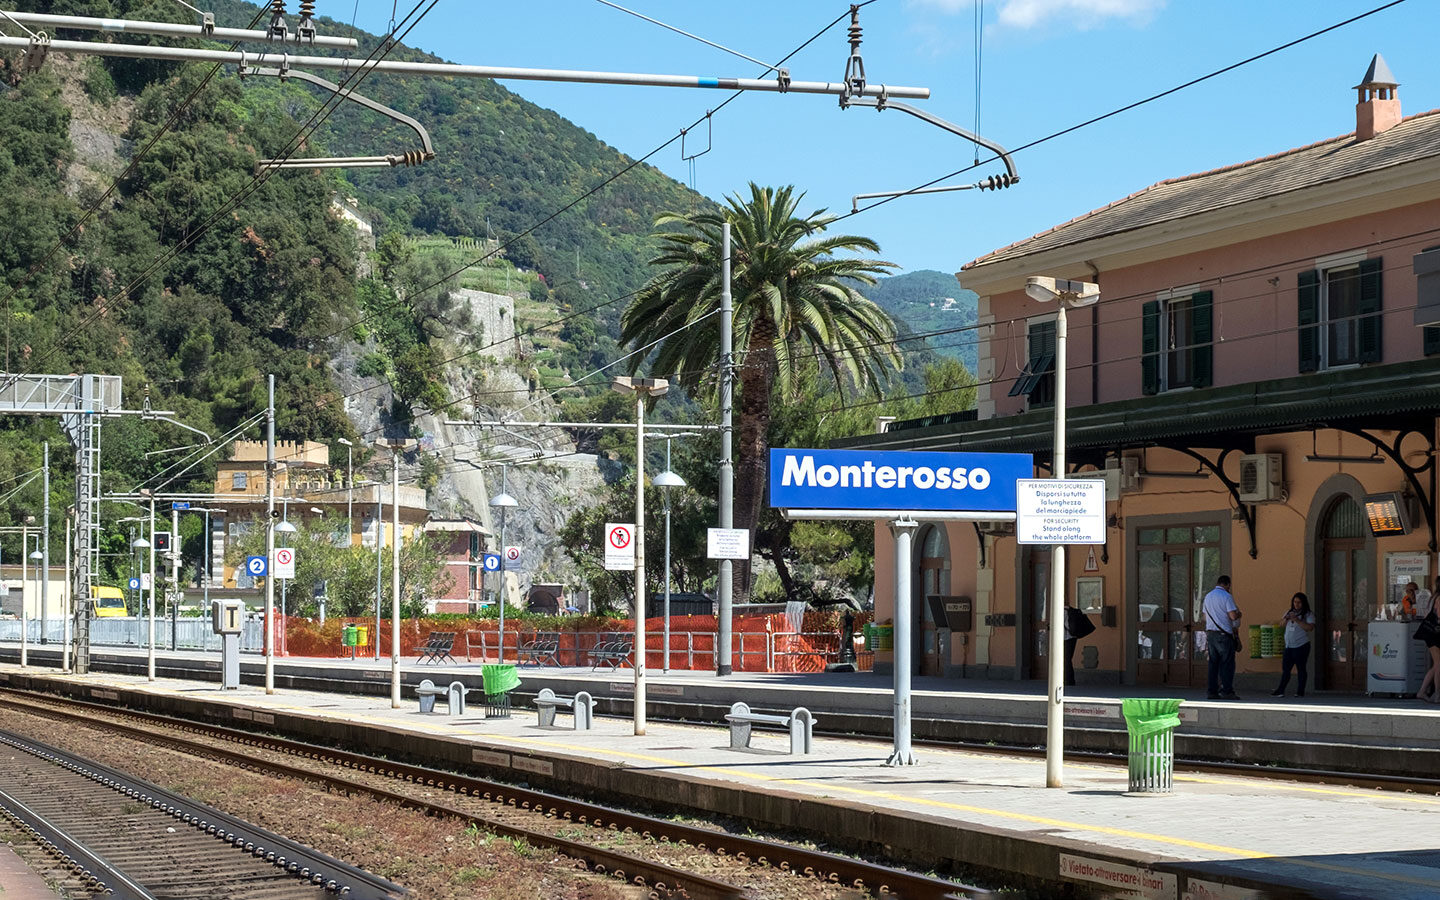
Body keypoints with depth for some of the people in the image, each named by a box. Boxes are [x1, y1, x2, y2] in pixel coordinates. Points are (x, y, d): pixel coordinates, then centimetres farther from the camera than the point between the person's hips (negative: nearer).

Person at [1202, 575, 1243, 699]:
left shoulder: (1208, 597, 15)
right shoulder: (1226, 596, -8)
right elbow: (1233, 616, -14)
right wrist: (1239, 614, 6)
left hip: (1210, 633, 7)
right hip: (1224, 634, -7)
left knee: (1213, 663, 8)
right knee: (1227, 663, -4)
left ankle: (1211, 691, 5)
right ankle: (1227, 691, -8)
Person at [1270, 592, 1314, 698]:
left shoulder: (1308, 614, -3)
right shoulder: (1289, 612, 15)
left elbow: (1310, 627, -17)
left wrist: (1297, 620, -20)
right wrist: (1287, 619, -4)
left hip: (1301, 646, -5)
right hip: (1289, 646, 5)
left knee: (1301, 669, -1)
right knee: (1285, 669, 5)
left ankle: (1300, 691, 4)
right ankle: (1280, 691, 7)